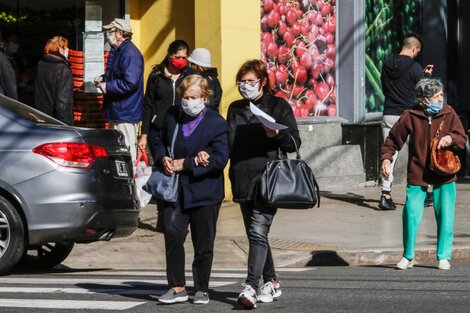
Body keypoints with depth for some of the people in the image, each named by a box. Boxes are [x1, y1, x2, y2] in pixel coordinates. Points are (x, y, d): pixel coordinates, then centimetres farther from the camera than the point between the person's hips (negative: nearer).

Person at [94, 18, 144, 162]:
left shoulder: (130, 53, -20)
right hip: (115, 111, 11)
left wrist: (107, 87, -18)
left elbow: (130, 83, -28)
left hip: (126, 114, -11)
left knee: (127, 150, -8)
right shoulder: (116, 51, 13)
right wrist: (103, 78, 9)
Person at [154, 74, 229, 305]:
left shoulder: (216, 123, -7)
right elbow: (160, 141, 21)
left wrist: (185, 164, -17)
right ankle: (177, 287, -1)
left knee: (203, 243, 5)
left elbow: (220, 159, -15)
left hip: (204, 192, -3)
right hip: (174, 189, 3)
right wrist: (163, 160, -2)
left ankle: (201, 289, 19)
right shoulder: (172, 116, 7)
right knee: (172, 236, -9)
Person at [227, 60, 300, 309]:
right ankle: (271, 283, 23)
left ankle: (250, 287, -25)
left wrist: (277, 134, -19)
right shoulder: (235, 109, 17)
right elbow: (228, 144, 23)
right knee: (255, 235, 11)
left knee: (258, 233, -17)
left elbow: (294, 143, 0)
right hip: (243, 180, 6)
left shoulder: (278, 106, 2)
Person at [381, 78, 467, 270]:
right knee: (411, 214, -5)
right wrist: (386, 158, -11)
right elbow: (393, 139, 3)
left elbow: (462, 139, 1)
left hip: (444, 176, 1)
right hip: (417, 174, -1)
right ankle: (408, 256, 12)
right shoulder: (410, 116, -4)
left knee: (445, 217, 1)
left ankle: (444, 257, 16)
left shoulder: (448, 114, 1)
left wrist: (451, 138, -20)